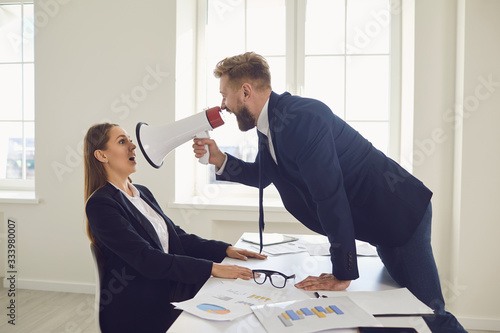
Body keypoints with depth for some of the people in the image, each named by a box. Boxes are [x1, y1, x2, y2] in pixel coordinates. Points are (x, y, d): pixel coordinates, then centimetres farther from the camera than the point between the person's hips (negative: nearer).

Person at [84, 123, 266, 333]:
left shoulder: (143, 192, 12)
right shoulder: (100, 204, -14)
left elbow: (177, 235, 10)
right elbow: (146, 259, -22)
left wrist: (226, 250, -3)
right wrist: (212, 268, -28)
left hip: (167, 293, 7)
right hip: (136, 310, -7)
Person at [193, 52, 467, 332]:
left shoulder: (299, 117, -27)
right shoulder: (271, 122, 3)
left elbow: (330, 196, -30)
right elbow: (262, 175, 15)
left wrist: (342, 274, -23)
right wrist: (220, 160, 1)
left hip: (401, 212, -9)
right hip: (383, 220, 9)